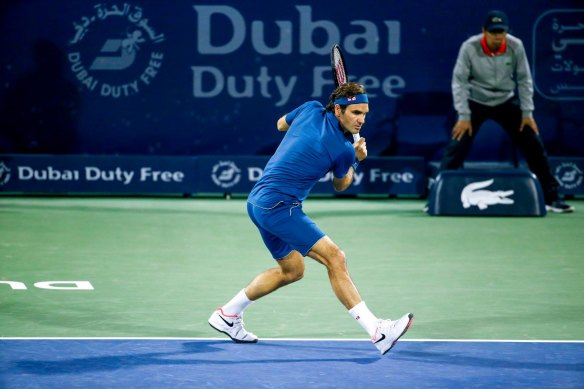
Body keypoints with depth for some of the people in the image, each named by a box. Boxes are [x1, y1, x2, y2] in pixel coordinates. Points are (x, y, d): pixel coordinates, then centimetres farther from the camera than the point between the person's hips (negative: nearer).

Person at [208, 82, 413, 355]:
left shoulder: (311, 110, 3)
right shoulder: (342, 149, -14)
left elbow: (281, 124, 27)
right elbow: (340, 185, 7)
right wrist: (355, 160, 20)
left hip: (258, 202, 9)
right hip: (279, 206, -9)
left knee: (292, 270, 24)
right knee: (334, 257, -16)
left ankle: (227, 314, 34)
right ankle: (377, 331, -24)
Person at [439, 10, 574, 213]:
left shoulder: (515, 46, -17)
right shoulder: (469, 47, -22)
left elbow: (524, 80, -6)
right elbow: (459, 81, -17)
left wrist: (527, 113, -7)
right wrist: (464, 116, -20)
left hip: (506, 102, 2)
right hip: (476, 103, -2)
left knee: (534, 146, -2)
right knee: (456, 148, -15)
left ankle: (551, 198, 8)